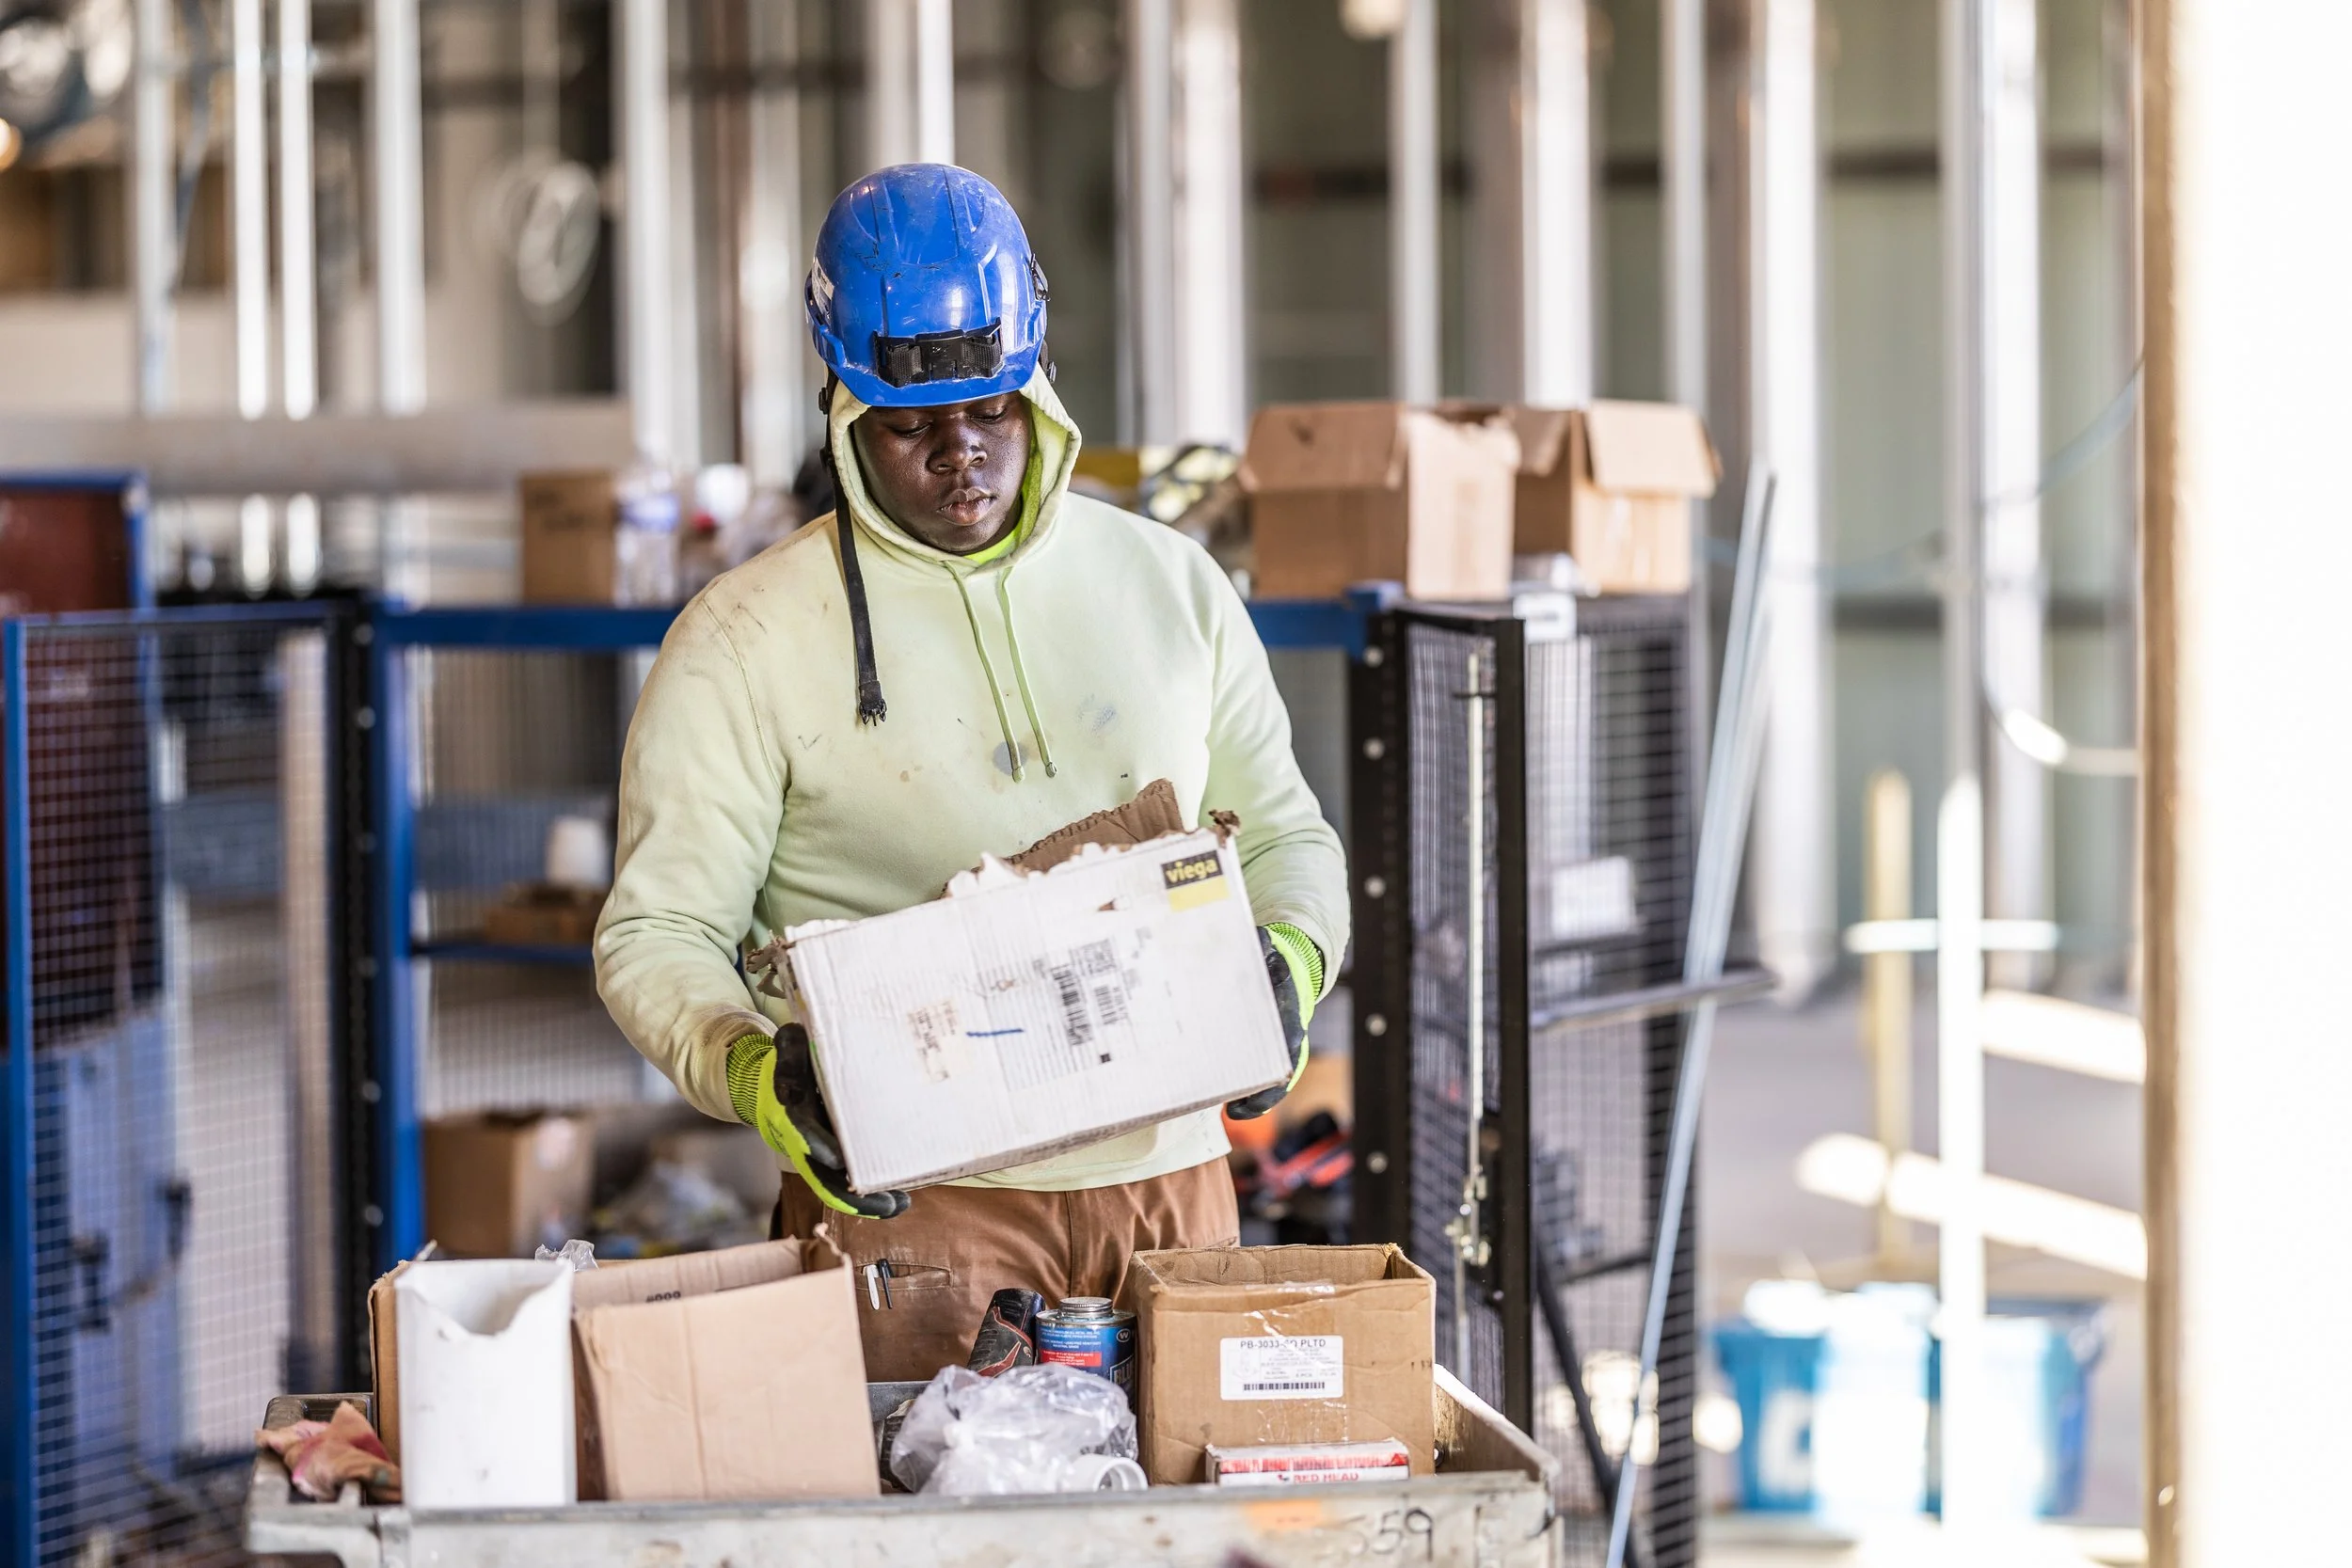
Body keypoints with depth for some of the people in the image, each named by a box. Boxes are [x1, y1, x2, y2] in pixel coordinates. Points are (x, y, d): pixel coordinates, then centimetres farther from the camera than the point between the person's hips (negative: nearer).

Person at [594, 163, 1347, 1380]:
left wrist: (1287, 960, -5)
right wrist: (752, 1070, -22)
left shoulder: (1169, 586, 10)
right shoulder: (747, 640, -2)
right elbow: (657, 929, -2)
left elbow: (1282, 834, 18)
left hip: (1164, 1179, 4)